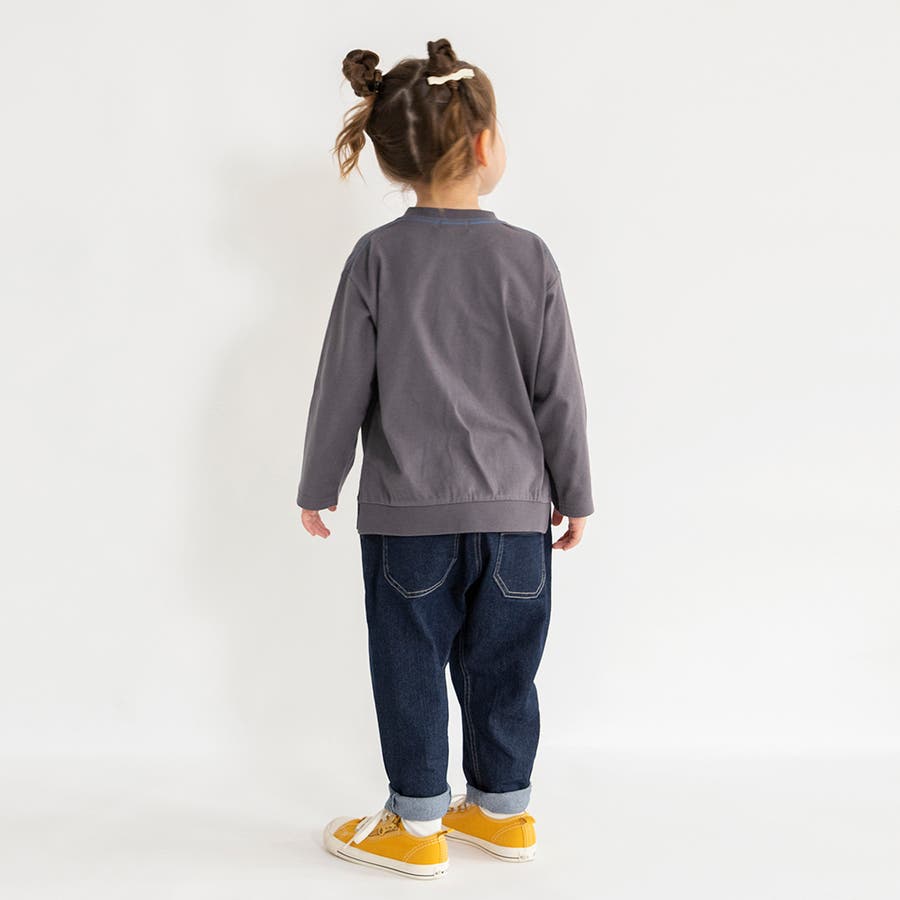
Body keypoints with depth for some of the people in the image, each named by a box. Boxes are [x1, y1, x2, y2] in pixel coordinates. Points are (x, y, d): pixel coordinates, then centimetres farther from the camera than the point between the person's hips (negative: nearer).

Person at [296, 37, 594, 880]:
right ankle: (502, 809, 29)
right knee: (501, 666, 15)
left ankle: (417, 825, 21)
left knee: (411, 666, 10)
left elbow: (343, 386, -4)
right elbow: (559, 392, -2)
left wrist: (318, 486, 8)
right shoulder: (528, 256, -5)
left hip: (406, 509, -1)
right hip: (515, 506, 2)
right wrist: (575, 493, 9)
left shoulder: (376, 256, -7)